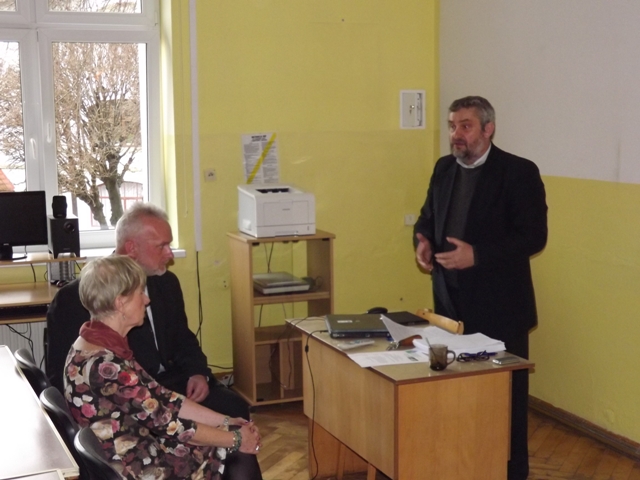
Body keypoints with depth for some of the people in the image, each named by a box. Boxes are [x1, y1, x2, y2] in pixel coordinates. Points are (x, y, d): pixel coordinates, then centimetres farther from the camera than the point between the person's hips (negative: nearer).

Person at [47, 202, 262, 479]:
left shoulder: (167, 283, 11)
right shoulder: (74, 299, -8)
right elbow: (62, 375, -8)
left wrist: (198, 373, -2)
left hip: (170, 383, 6)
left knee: (235, 408, -20)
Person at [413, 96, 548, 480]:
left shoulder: (519, 172, -11)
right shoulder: (445, 168, 9)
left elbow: (533, 236, -16)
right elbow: (429, 216, 18)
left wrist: (477, 255, -24)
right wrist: (423, 240, -6)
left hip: (498, 304, -6)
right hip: (451, 299, 6)